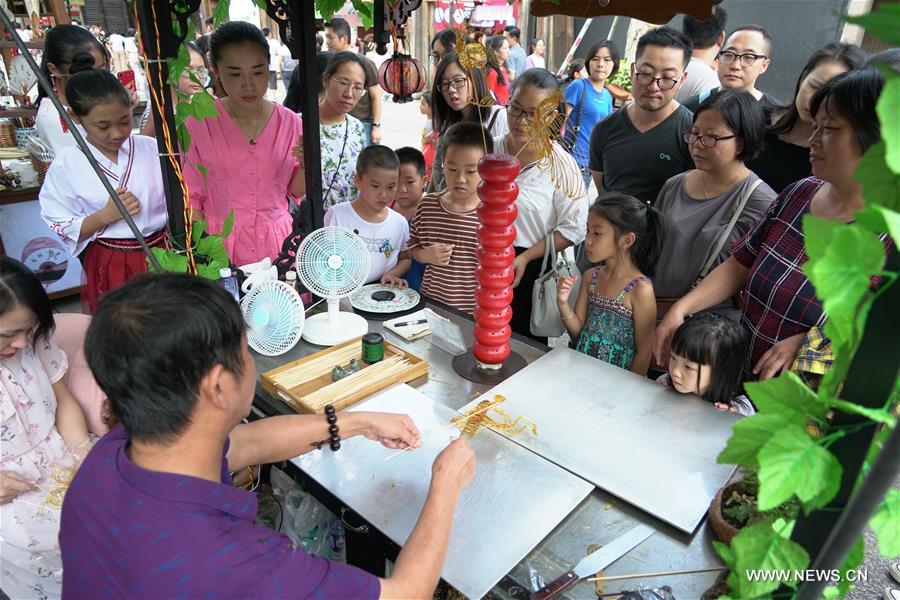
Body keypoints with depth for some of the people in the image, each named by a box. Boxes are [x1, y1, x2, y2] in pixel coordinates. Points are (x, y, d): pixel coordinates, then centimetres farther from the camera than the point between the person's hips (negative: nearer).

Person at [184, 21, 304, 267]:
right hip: (218, 245, -1)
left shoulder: (290, 123, -3)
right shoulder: (198, 125, -8)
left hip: (277, 243, 2)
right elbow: (190, 197, -1)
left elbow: (296, 191, 5)